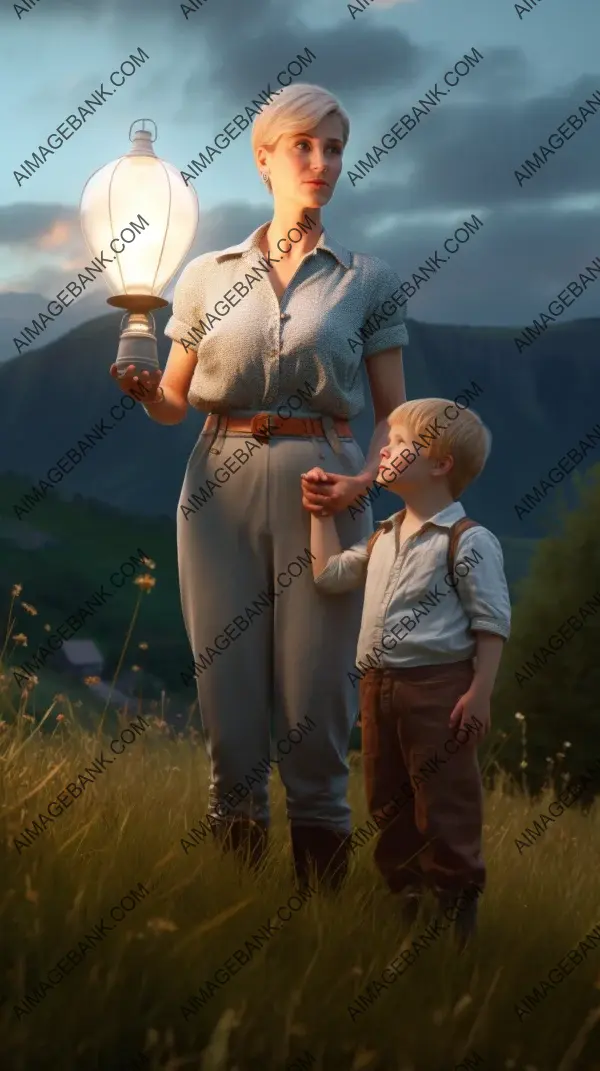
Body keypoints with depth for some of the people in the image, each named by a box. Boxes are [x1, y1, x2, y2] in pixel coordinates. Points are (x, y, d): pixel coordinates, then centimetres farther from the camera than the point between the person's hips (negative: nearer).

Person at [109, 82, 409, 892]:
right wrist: (141, 385, -8)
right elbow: (173, 405, 14)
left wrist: (365, 478, -11)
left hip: (322, 496, -1)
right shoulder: (208, 276, 10)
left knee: (314, 705, -3)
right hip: (222, 491, 1)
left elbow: (395, 415, 8)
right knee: (229, 706, 1)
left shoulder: (368, 281, 7)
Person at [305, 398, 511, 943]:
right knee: (387, 800, 14)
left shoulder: (468, 541, -9)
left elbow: (492, 622, -11)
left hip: (438, 687, -8)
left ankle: (456, 902, 8)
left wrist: (480, 694, -17)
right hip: (379, 687, 8)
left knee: (444, 801, -2)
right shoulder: (384, 538, 15)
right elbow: (330, 573, 24)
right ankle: (404, 895, 25)